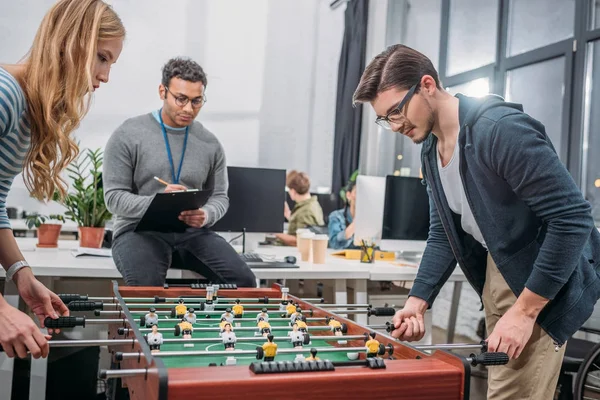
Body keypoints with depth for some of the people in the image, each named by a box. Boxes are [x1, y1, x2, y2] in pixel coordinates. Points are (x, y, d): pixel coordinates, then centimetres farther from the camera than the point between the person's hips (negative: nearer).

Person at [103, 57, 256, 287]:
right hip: (139, 229, -3)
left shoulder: (210, 143, 8)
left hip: (192, 231, 3)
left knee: (243, 280, -21)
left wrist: (206, 215, -12)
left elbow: (219, 196, 13)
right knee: (146, 287, -36)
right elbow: (114, 197, -5)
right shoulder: (127, 135, -2)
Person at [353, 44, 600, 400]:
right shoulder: (431, 151, 5)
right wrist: (418, 301, 0)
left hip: (543, 283, -8)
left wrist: (524, 311, -24)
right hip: (496, 273, 8)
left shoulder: (500, 128, -23)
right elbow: (443, 233, 11)